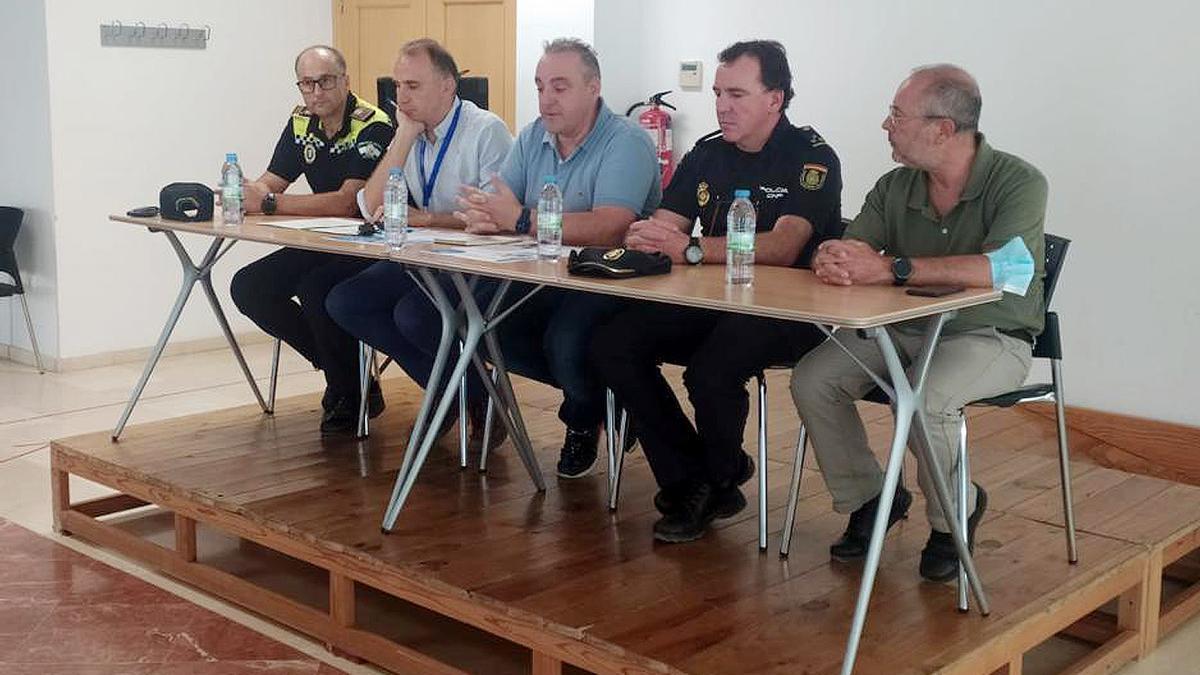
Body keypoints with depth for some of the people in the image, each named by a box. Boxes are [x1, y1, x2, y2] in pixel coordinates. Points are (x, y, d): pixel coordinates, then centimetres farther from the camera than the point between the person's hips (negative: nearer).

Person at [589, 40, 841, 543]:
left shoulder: (811, 158, -8)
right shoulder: (707, 154, 11)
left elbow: (783, 248, -23)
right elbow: (662, 229, 5)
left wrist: (691, 248, -32)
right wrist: (646, 237, -21)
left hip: (788, 313, -6)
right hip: (711, 303, 7)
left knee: (710, 371, -33)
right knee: (613, 345, -14)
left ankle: (718, 482, 0)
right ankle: (688, 482, -4)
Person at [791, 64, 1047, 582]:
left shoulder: (1018, 183, -14)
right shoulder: (895, 187, 2)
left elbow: (999, 268, -31)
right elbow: (846, 251, -2)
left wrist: (891, 268, -34)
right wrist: (831, 261, -29)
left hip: (990, 338, -5)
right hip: (902, 329, 6)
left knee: (925, 399, -33)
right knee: (811, 379, -14)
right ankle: (868, 499, 6)